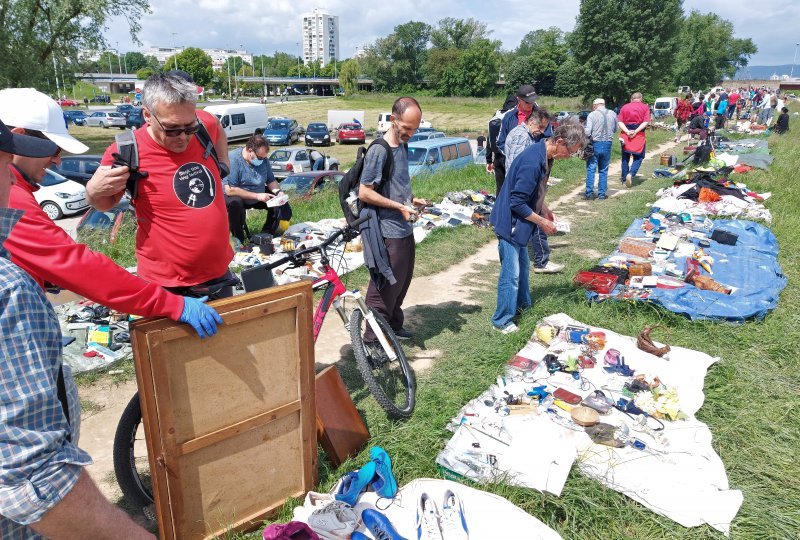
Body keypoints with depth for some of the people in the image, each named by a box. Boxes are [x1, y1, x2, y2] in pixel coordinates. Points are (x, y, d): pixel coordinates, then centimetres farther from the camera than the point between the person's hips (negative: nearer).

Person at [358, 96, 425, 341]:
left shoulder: (402, 146, 10)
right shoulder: (379, 150, -18)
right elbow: (364, 193, -19)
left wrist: (412, 199, 4)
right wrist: (400, 206, -20)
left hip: (405, 228, 9)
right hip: (389, 232, -9)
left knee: (402, 281, 20)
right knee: (386, 287, -1)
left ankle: (394, 326, 37)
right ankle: (372, 339, 13)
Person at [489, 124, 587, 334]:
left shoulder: (542, 155, 2)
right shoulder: (533, 162, -28)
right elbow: (517, 203, -26)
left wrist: (544, 209, 5)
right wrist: (542, 222, -16)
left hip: (518, 222, 10)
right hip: (510, 222, -10)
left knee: (522, 265, 23)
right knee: (511, 274, -2)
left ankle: (522, 304, 41)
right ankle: (502, 321, 10)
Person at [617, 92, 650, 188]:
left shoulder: (624, 107, 9)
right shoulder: (645, 107, 3)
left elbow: (619, 122, -3)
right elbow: (646, 122, -10)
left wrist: (627, 132, -11)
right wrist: (636, 131, -13)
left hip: (625, 135, 2)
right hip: (639, 136, -2)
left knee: (625, 157, 13)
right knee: (638, 157, 7)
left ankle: (624, 179, 17)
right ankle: (631, 174, -16)